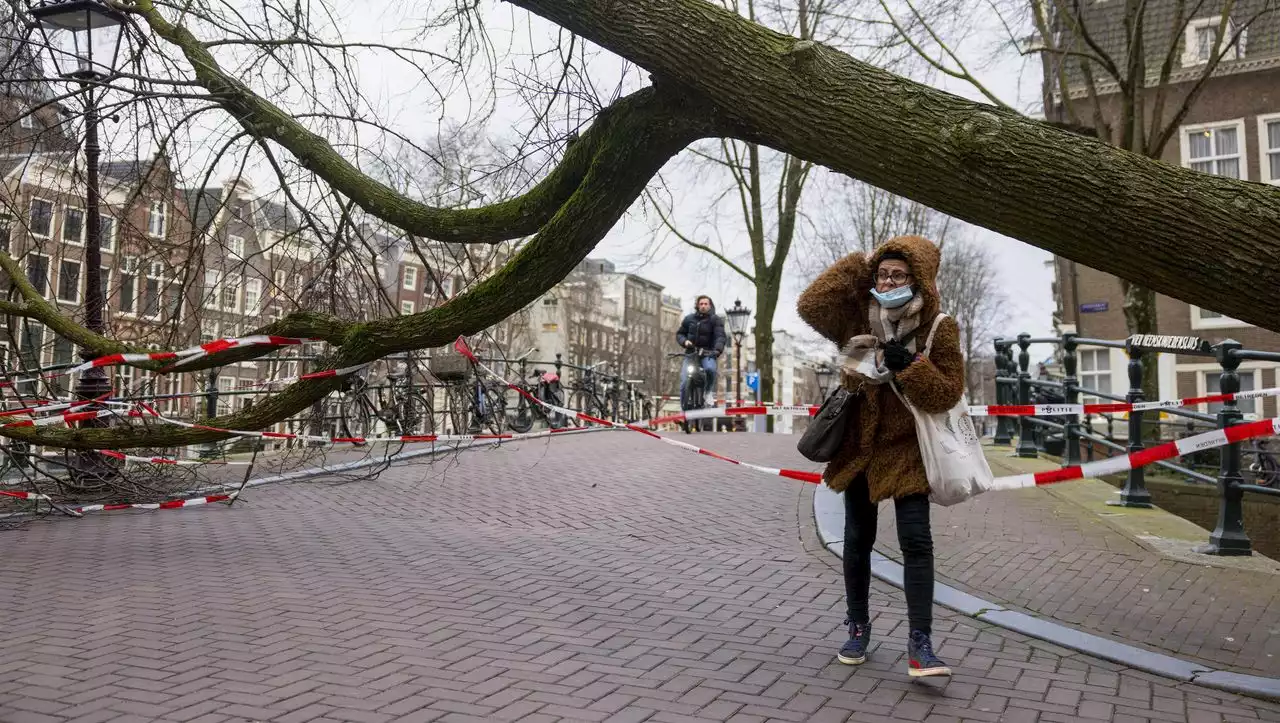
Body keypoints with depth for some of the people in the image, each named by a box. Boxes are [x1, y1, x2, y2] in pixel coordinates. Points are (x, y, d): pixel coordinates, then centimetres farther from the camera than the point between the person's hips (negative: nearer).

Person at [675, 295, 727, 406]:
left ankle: (709, 391, -7)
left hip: (708, 353, -3)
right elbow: (680, 334, 18)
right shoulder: (689, 319, 12)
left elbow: (720, 336, -13)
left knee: (710, 368, -35)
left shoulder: (715, 320, 0)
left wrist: (717, 349, -33)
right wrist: (684, 341, -6)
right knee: (684, 381, -12)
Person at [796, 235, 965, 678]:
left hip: (906, 450, -3)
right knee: (857, 542, 11)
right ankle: (858, 628, 26)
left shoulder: (938, 328, -7)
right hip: (858, 446, 3)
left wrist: (909, 365, -26)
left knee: (916, 541, -12)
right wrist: (858, 266, -14)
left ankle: (919, 643, -6)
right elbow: (811, 305, -14)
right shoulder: (858, 317, 0)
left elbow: (948, 393, -11)